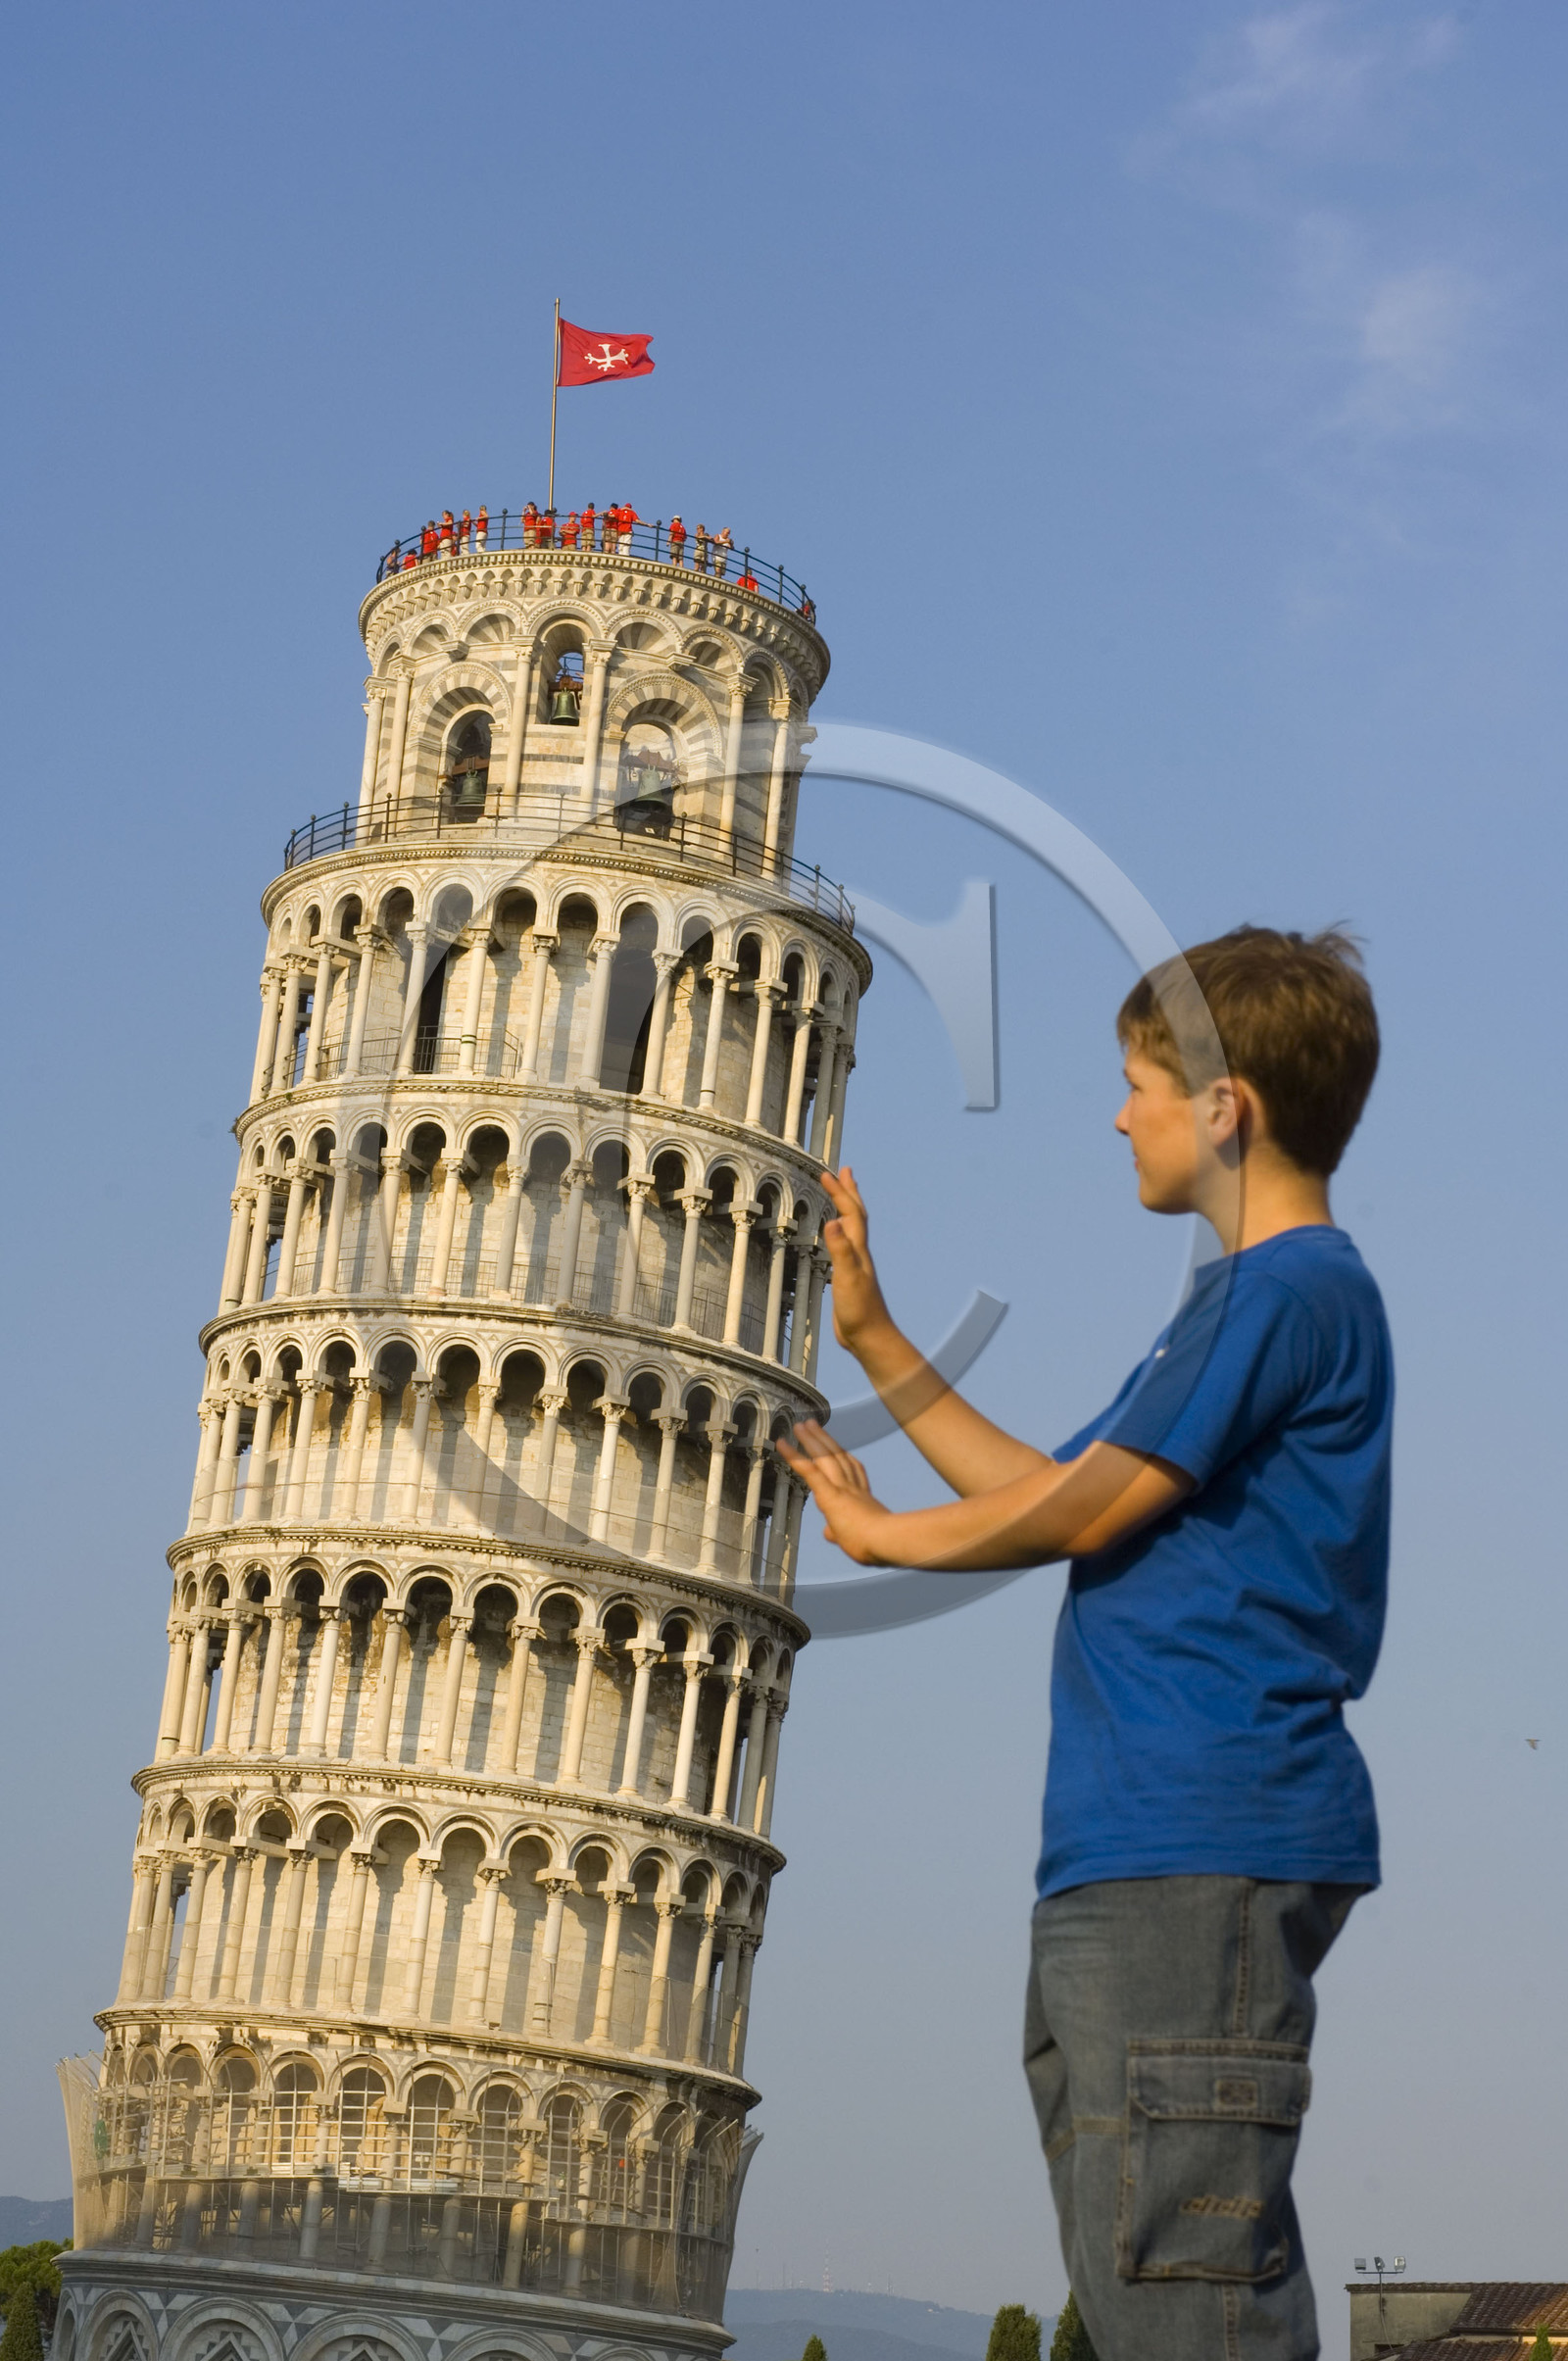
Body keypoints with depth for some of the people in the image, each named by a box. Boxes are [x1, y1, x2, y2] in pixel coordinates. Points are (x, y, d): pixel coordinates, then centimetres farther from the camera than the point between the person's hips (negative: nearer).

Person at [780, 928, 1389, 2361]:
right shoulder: (1244, 1296, 24)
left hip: (1200, 1860, -11)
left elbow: (1084, 1508, -10)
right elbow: (1052, 1494, 25)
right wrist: (873, 1339, 26)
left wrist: (878, 1532, 7)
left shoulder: (1293, 1288, -9)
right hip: (1123, 1863, 11)